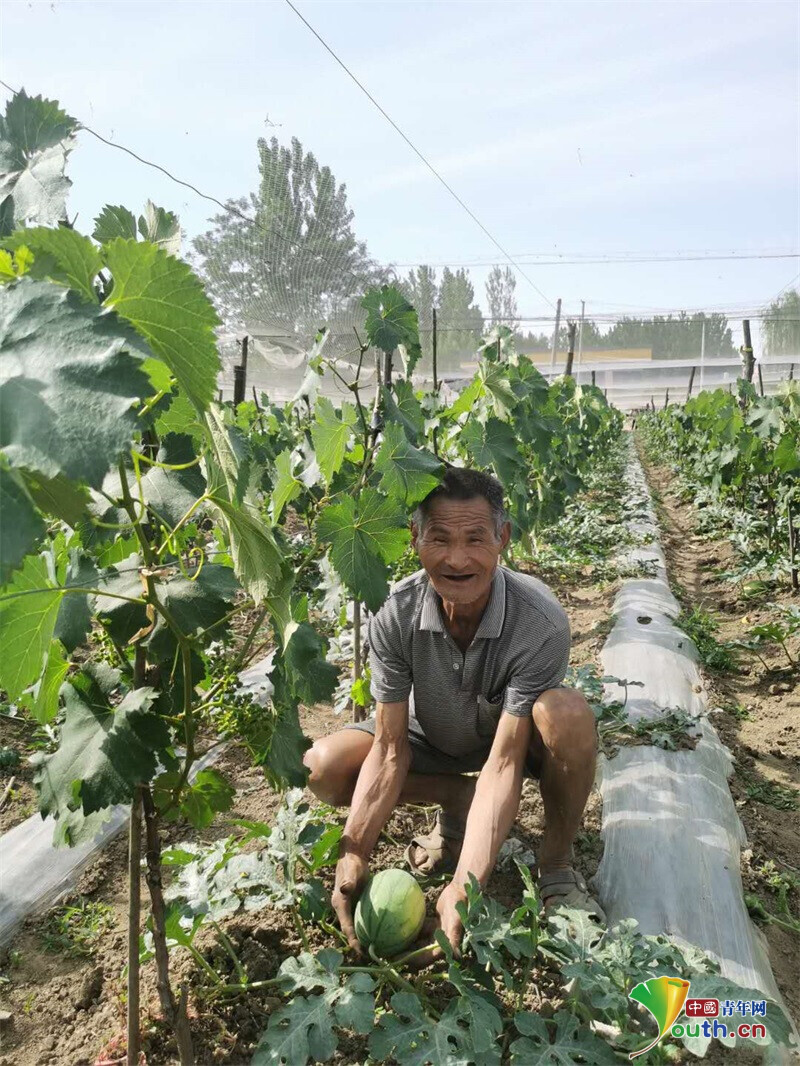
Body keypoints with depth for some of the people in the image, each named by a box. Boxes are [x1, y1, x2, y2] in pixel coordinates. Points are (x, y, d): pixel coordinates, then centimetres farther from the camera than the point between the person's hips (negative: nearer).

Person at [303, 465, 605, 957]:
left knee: (567, 712, -37)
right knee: (320, 768, -18)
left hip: (514, 737, -2)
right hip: (433, 741, 3)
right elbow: (390, 748, -21)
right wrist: (354, 857, -29)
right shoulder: (397, 615, -26)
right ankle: (459, 802, 3)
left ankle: (557, 865, -10)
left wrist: (464, 887, -41)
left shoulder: (541, 622, -34)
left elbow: (504, 761, -34)